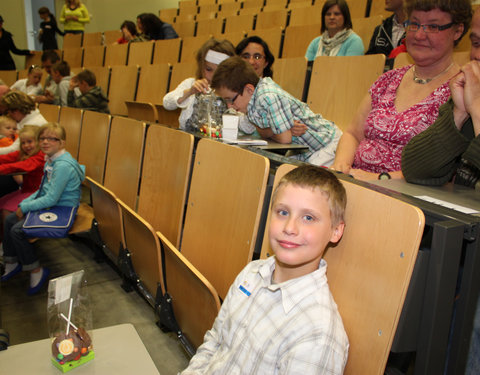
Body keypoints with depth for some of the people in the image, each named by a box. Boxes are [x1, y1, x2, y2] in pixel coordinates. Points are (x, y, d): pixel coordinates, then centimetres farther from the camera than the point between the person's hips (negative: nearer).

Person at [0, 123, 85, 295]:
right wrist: (24, 203, 5)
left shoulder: (63, 165, -25)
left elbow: (51, 199, -25)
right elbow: (43, 190, 17)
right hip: (49, 205, 10)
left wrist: (24, 208, -15)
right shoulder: (51, 160, 7)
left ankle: (36, 271, 1)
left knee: (17, 230, -16)